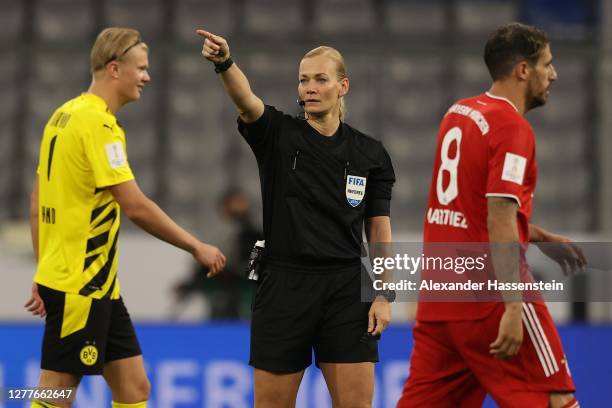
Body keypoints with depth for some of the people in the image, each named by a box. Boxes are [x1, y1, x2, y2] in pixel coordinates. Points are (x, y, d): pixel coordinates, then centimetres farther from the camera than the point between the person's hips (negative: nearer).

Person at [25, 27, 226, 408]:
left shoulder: (64, 115, 12)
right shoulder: (98, 124, -16)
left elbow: (39, 201, 16)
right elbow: (135, 206, -19)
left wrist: (45, 272, 20)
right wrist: (197, 247, -10)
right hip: (80, 288, -10)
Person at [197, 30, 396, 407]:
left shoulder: (370, 153, 5)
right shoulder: (277, 134, 0)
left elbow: (380, 230, 7)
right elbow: (246, 99, -21)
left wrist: (384, 296, -2)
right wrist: (225, 62, -42)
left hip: (347, 291, 1)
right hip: (284, 287, -1)